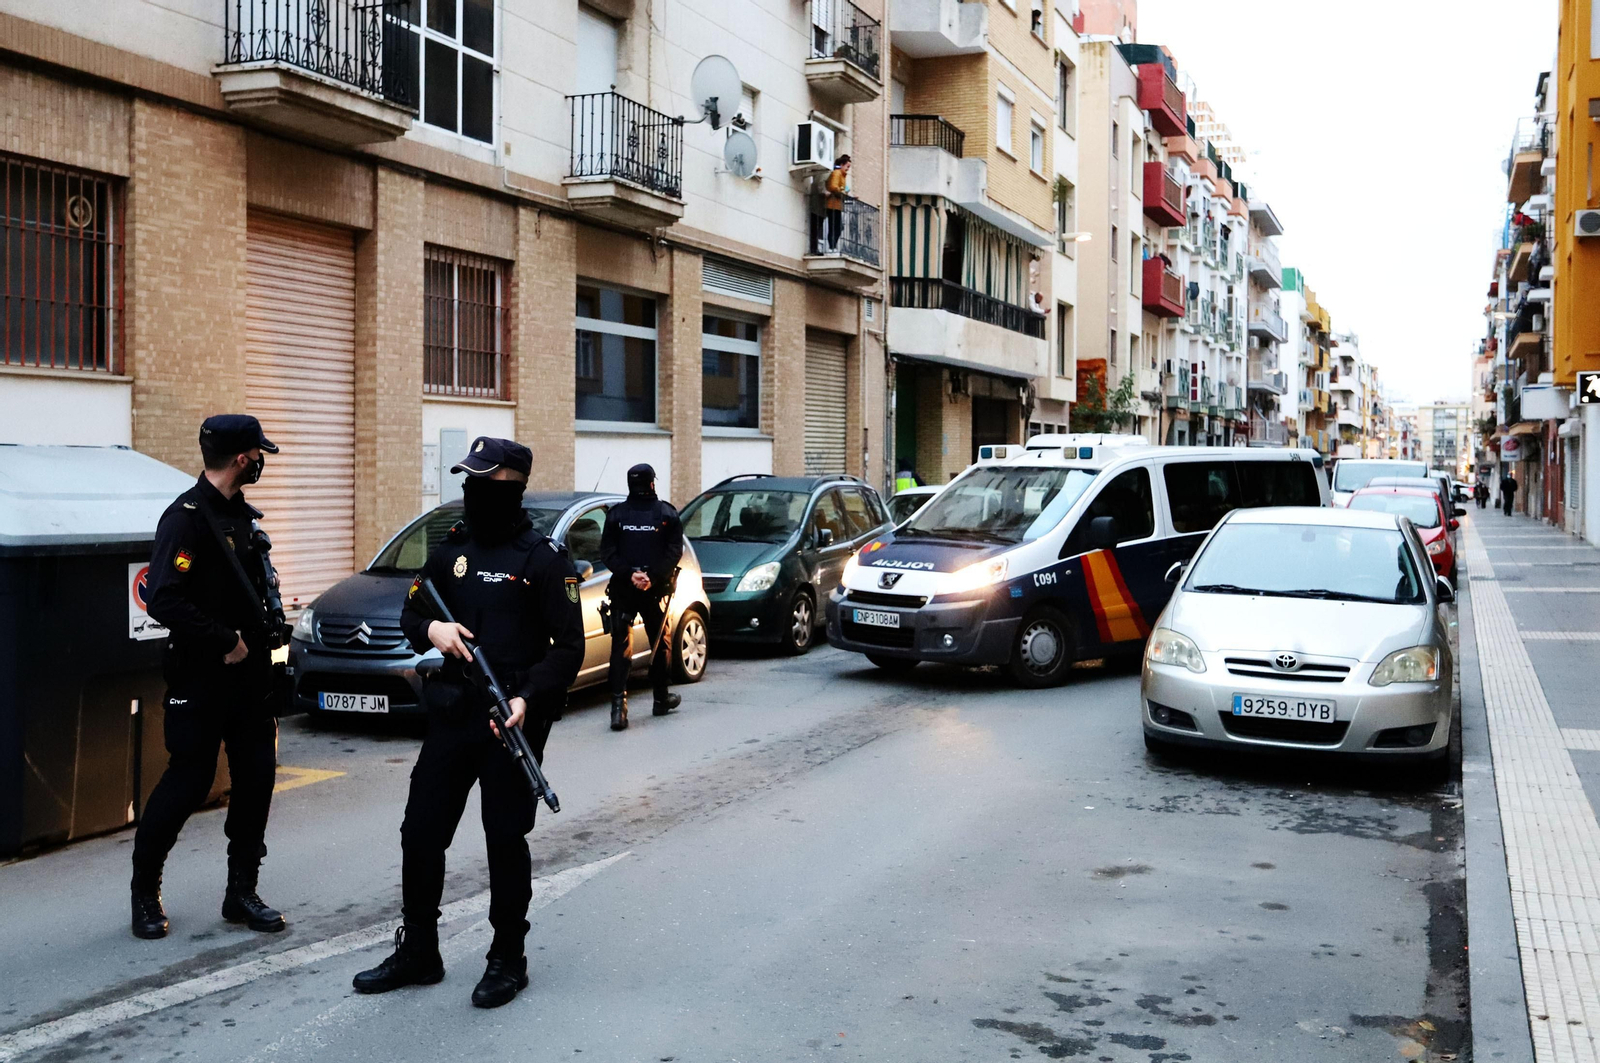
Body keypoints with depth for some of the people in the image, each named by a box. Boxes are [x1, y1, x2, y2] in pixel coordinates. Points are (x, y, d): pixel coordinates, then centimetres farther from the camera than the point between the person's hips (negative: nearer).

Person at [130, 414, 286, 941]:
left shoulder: (242, 514, 12)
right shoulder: (187, 516, -16)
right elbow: (163, 601, -26)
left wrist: (270, 623, 7)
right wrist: (225, 642, -20)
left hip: (250, 674, 8)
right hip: (202, 679, -8)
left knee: (256, 778, 7)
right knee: (187, 783, 0)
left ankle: (241, 892, 18)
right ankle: (145, 891, 21)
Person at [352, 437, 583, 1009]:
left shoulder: (543, 558, -8)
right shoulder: (451, 550, 9)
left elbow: (568, 647, -10)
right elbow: (411, 613, 18)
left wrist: (528, 699, -23)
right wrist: (430, 629, -6)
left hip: (512, 722, -5)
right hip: (452, 716, 6)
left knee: (505, 840, 3)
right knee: (421, 833, 9)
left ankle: (507, 960, 19)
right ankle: (417, 952, 26)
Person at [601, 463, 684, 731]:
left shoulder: (616, 514, 2)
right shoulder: (667, 514, -1)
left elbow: (607, 552, -4)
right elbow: (674, 551, -9)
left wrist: (629, 575, -10)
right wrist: (652, 577, -14)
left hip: (623, 589, 0)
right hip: (655, 590, 0)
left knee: (620, 646, -1)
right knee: (659, 644, 15)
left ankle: (618, 706, -14)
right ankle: (661, 699, 27)